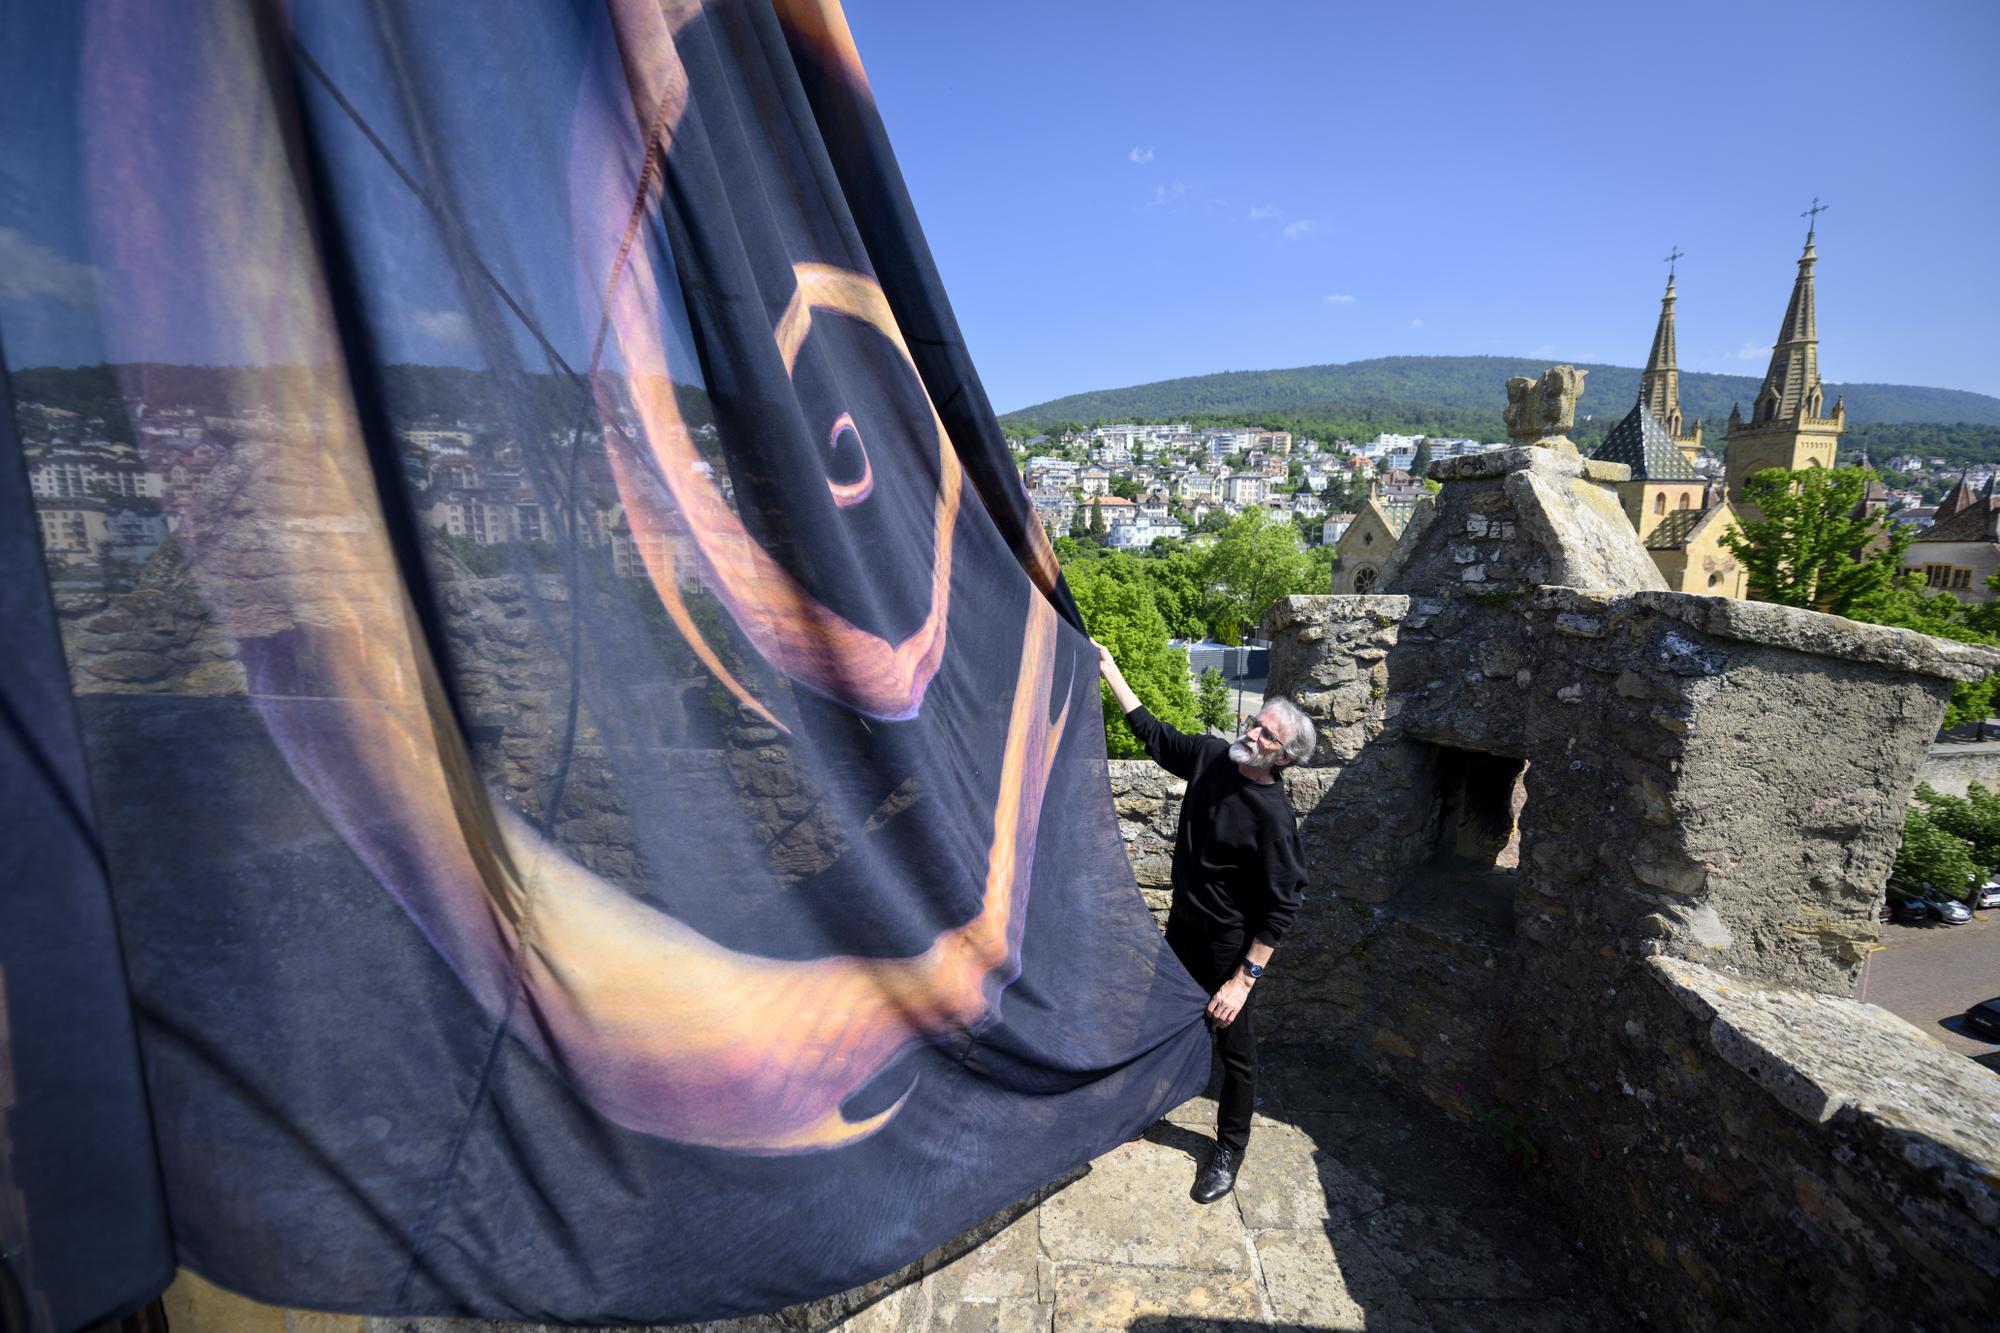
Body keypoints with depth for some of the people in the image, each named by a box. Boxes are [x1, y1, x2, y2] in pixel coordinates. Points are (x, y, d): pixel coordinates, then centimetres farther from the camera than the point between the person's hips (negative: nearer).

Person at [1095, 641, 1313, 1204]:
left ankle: (1230, 1147, 33)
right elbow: (1155, 735, 8)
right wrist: (1110, 673, 6)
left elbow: (1282, 906, -24)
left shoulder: (1273, 815, -27)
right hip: (1183, 925, 7)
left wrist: (1244, 979, -24)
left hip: (1230, 944, -6)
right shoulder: (1211, 755, -9)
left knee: (1233, 1043, 12)